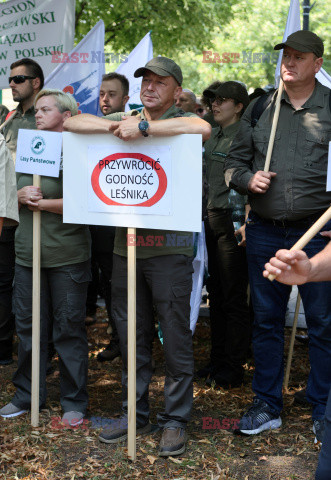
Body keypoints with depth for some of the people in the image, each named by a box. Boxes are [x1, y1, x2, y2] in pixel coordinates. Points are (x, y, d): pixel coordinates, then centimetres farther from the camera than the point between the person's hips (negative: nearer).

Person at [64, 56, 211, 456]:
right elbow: (72, 123, 6)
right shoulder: (125, 120, 13)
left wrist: (143, 128, -20)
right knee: (131, 335, 13)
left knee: (175, 337, 2)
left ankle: (175, 420, 15)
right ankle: (135, 413, 27)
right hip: (125, 244, 5)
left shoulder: (178, 123, -1)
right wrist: (115, 126, -9)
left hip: (169, 247, -5)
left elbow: (202, 127, -25)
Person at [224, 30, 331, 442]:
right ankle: (267, 406, 25)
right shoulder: (259, 108, 9)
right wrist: (248, 179, -8)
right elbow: (233, 162, 14)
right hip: (264, 232, 3)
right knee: (266, 320, 11)